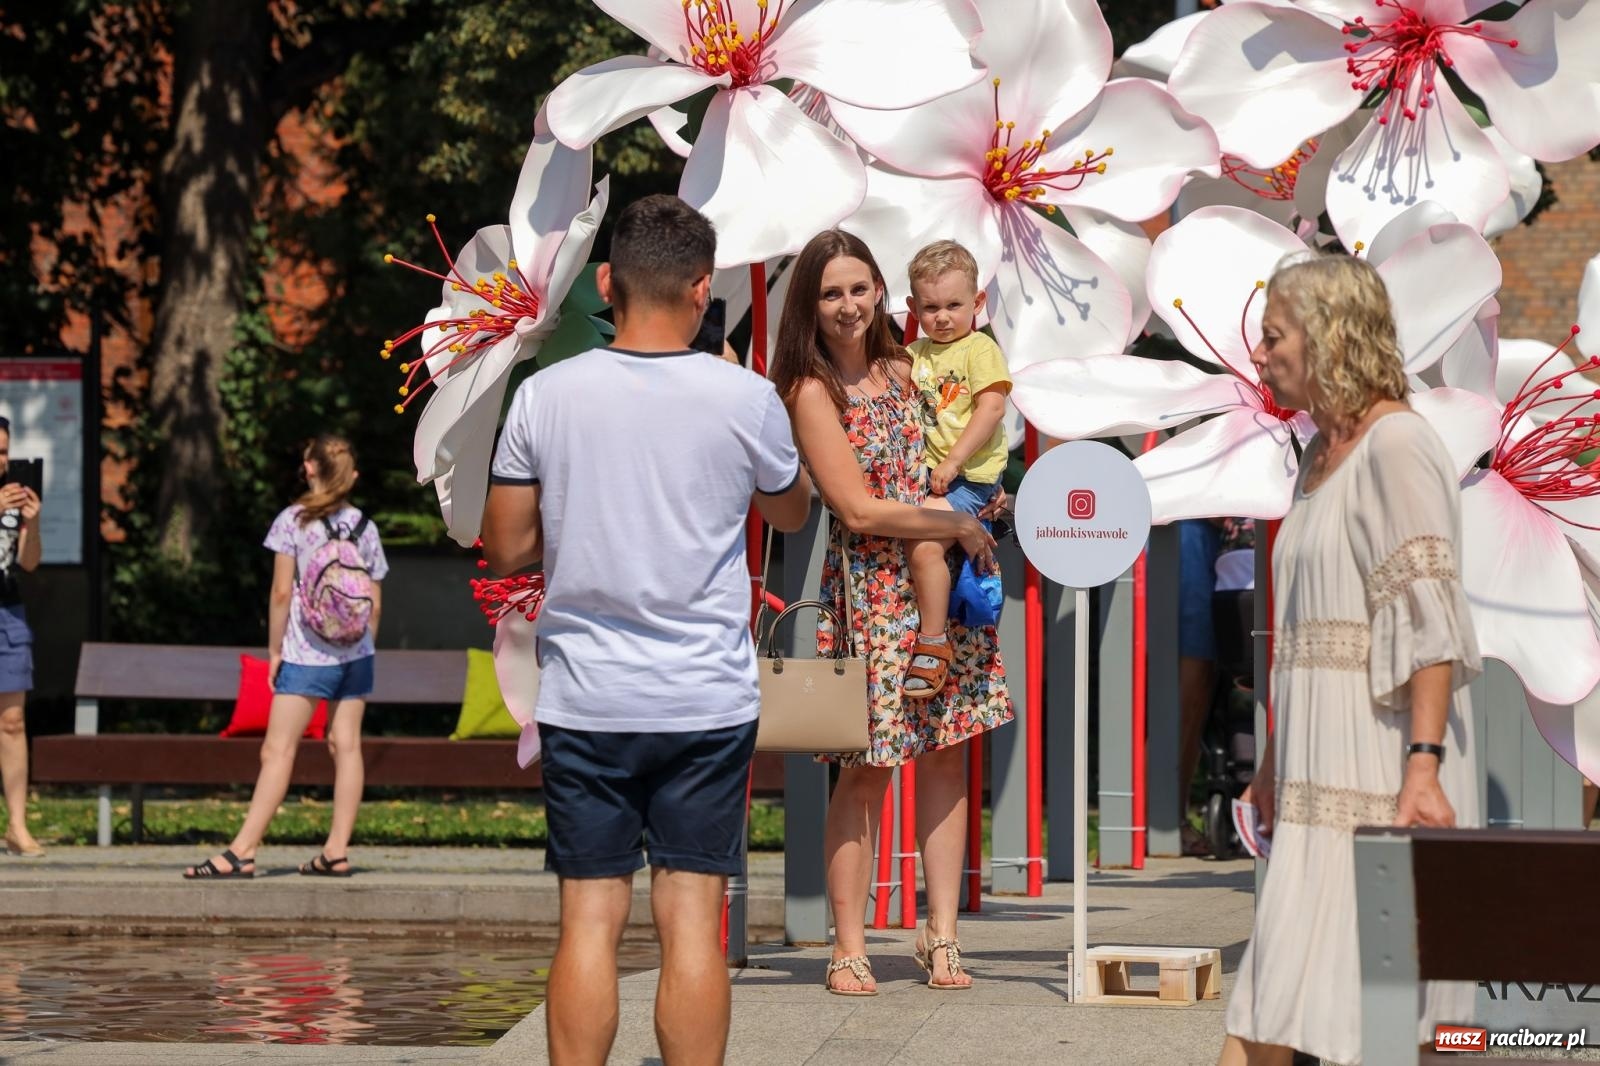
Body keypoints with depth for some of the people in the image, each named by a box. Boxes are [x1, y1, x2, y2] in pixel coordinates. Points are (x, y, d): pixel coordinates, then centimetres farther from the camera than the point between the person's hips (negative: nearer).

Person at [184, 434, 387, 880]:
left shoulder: (293, 520, -6)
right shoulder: (366, 528, 7)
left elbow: (282, 592, -9)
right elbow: (374, 604, 9)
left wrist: (274, 648, -2)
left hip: (306, 654, -5)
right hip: (355, 654, 5)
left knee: (278, 751, -8)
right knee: (347, 746, 5)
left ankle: (242, 852, -11)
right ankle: (337, 851, 4)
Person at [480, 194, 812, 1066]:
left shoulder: (544, 396, -4)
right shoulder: (745, 399, -6)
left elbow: (504, 547, 3)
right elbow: (791, 512, 14)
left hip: (584, 700, 1)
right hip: (708, 700, -1)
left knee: (590, 919, 4)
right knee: (692, 920, 2)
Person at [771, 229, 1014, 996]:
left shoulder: (903, 370, 10)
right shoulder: (812, 392, -7)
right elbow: (858, 510, -12)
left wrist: (982, 500, 7)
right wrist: (958, 524, -9)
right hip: (869, 591, -6)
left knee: (946, 754, 4)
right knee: (867, 770, -3)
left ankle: (941, 933, 10)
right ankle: (849, 949, 5)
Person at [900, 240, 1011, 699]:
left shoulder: (980, 349, -5)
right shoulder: (915, 354, 14)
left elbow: (992, 408, -15)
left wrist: (952, 463, -19)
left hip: (968, 476, -8)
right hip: (923, 473, 8)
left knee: (924, 544, -24)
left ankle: (933, 642, -14)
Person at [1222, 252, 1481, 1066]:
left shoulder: (1395, 446, -10)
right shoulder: (1319, 457, 17)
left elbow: (1426, 623, -18)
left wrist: (1423, 766, -25)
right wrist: (1276, 757, 23)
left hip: (1381, 755, -9)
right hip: (1323, 768, 9)